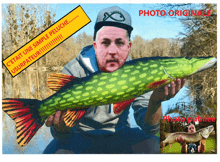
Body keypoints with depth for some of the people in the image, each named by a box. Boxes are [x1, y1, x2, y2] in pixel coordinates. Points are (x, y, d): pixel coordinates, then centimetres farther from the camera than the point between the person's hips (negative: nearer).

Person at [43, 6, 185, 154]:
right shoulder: (73, 72, -18)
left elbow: (149, 128, -19)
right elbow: (63, 136, -22)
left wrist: (155, 102, -40)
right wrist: (60, 122, -46)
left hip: (118, 135, 3)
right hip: (81, 136, -2)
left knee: (150, 144, -25)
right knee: (58, 151, -33)